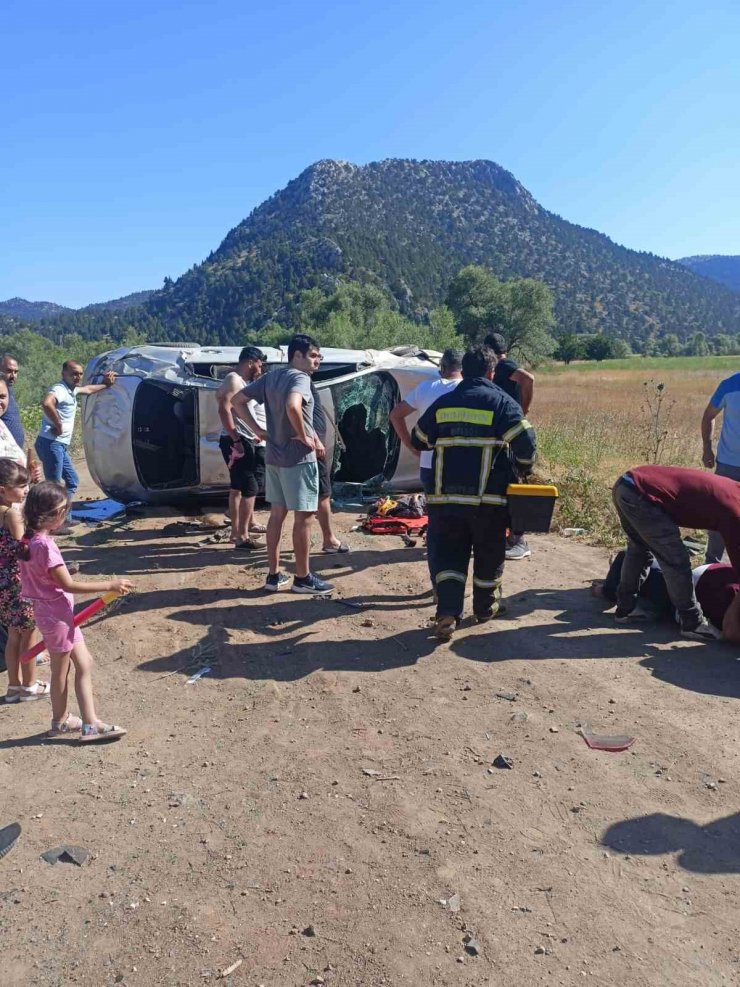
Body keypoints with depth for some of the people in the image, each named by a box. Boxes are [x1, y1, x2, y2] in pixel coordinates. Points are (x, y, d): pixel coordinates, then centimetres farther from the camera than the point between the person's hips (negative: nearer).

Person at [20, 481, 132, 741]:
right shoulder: (44, 545, -25)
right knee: (61, 670, 9)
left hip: (58, 611, 9)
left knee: (84, 664, 13)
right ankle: (60, 722, 27)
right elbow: (68, 585, -24)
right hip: (55, 613, -9)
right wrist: (110, 585, -21)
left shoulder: (32, 539, 3)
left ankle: (90, 723, 20)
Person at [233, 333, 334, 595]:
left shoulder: (270, 377, 10)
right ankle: (303, 578, 10)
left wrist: (257, 430, 8)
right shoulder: (300, 378, -15)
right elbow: (292, 406, -36)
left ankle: (274, 575, 21)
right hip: (298, 458, -8)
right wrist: (304, 437, -22)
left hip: (273, 456, 8)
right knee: (304, 517, 1)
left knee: (277, 514, 14)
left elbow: (237, 400, 11)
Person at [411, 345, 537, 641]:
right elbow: (525, 442, -14)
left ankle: (447, 611, -7)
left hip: (445, 496, 2)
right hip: (489, 497, -2)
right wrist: (524, 469, 6)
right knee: (489, 554, 16)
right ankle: (485, 607, 31)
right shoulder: (502, 402, -3)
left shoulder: (442, 403, 9)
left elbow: (419, 439, 19)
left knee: (447, 555, 8)